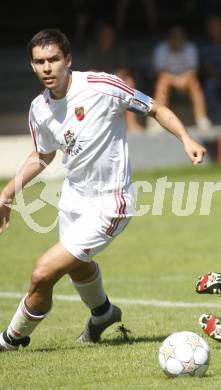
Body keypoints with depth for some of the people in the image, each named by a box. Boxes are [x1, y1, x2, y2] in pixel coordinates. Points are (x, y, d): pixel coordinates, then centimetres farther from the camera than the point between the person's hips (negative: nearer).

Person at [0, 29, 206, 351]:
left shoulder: (102, 86, -22)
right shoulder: (40, 109, -4)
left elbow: (155, 109, -10)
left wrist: (186, 138, -24)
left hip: (108, 205, -7)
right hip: (73, 196, 7)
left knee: (42, 274, -15)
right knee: (78, 267, 32)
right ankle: (103, 313, 65)